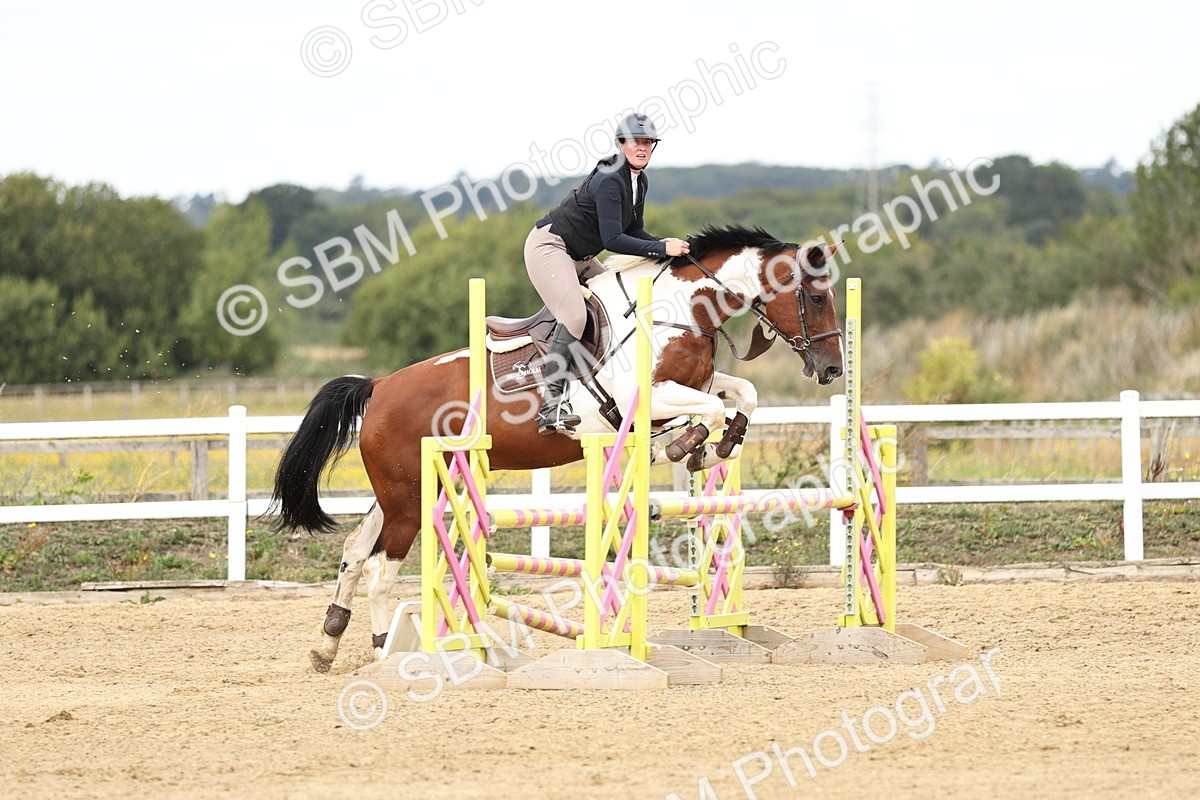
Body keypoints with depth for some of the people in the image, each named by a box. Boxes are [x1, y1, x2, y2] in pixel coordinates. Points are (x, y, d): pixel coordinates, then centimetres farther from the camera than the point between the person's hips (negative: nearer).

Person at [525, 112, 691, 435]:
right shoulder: (609, 180, -24)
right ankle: (552, 403, -31)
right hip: (548, 246, -11)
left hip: (577, 257, 11)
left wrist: (662, 244, -5)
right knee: (574, 316, -25)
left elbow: (633, 231, 14)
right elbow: (612, 239, -29)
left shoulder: (640, 182, 5)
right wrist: (661, 249, -26)